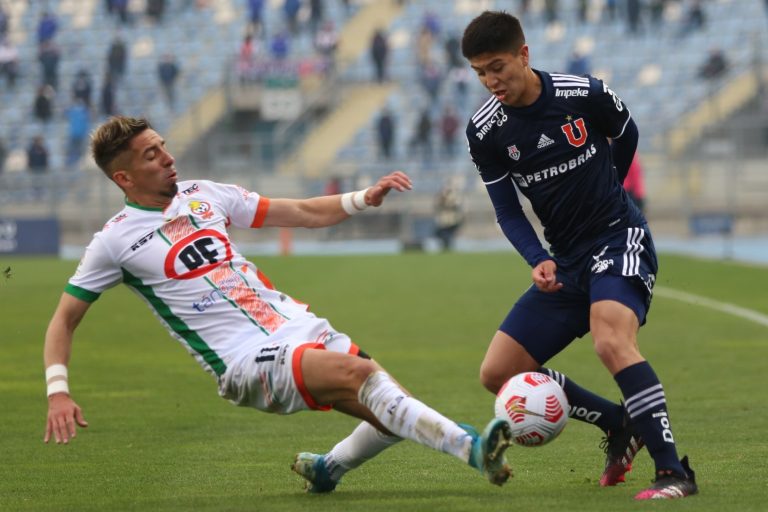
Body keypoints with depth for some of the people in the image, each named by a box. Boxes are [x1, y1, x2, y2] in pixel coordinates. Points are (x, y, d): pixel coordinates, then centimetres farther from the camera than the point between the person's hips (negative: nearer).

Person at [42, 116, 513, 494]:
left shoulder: (203, 195, 13)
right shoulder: (116, 240, -1)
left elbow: (305, 213, 18)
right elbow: (65, 320, 4)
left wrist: (365, 198, 3)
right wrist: (58, 393, -11)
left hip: (298, 327, 6)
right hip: (247, 361, -6)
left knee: (396, 416, -9)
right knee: (360, 373, -31)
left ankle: (327, 468, 16)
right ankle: (470, 446, -38)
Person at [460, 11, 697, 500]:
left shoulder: (587, 94, -14)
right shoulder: (485, 131, -6)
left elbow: (627, 135, 8)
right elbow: (507, 210, 0)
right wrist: (539, 262, -18)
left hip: (620, 238, -5)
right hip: (565, 260, 5)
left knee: (612, 341, -33)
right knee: (498, 373, 0)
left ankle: (674, 472, -28)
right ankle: (620, 426, 15)